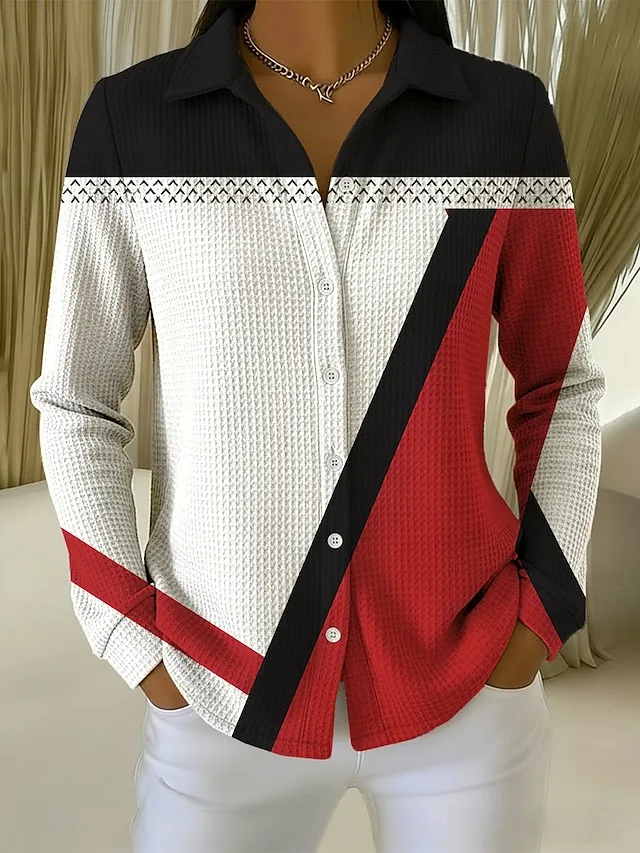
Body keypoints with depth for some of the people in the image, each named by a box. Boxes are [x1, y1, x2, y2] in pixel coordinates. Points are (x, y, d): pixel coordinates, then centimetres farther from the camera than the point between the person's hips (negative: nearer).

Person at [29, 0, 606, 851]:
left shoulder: (505, 113, -3)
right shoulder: (132, 120, -4)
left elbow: (561, 384, 5)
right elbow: (76, 404, 1)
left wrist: (545, 608, -3)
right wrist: (136, 642, -4)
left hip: (466, 684, 1)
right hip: (226, 697, 0)